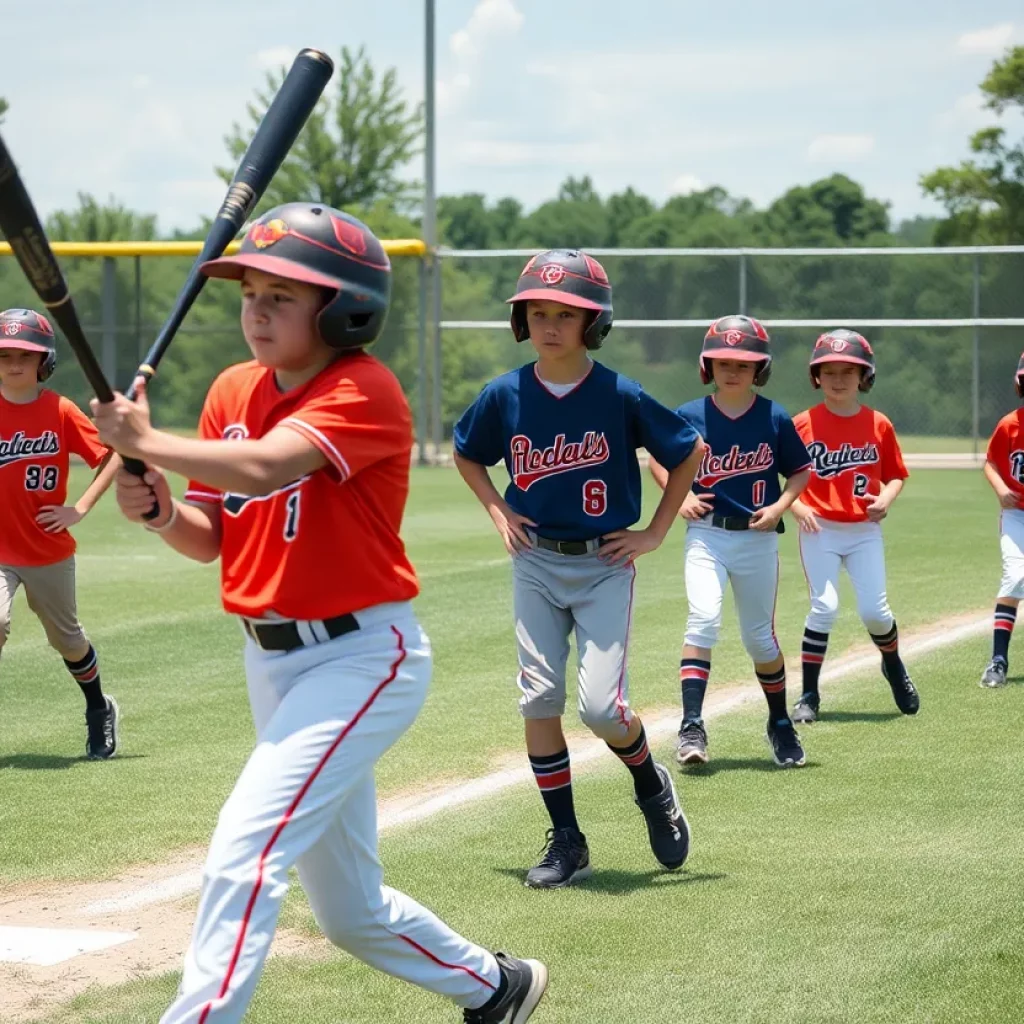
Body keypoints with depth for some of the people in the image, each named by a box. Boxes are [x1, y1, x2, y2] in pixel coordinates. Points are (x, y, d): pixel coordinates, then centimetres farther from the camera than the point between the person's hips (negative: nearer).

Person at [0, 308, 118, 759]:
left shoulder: (61, 411, -7)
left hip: (50, 552, 0)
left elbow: (113, 456, -5)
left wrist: (80, 509, -10)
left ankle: (99, 711, 43)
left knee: (66, 639, 17)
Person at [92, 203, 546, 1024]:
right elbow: (209, 537, 9)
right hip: (271, 659, 8)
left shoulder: (365, 392, -16)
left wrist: (144, 440, -22)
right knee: (349, 912, 17)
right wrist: (160, 511, -12)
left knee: (245, 852, -23)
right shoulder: (234, 391, 7)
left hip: (362, 657, -8)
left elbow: (264, 466, -32)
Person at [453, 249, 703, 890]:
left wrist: (655, 534, 0)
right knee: (539, 699, -2)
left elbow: (689, 453, 2)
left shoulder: (621, 396, -11)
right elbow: (466, 454, 17)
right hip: (536, 564, 3)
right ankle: (566, 843, 8)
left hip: (605, 565, -3)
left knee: (602, 706, -12)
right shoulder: (505, 396, -3)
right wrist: (499, 513, 5)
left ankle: (652, 786, 21)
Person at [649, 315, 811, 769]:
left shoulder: (775, 420, -4)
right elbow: (657, 459, 11)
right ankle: (692, 726, -23)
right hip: (706, 534, -1)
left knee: (759, 637, 10)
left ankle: (780, 723, 31)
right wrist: (679, 495, -5)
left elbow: (801, 470, 8)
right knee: (703, 618, -21)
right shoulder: (690, 416, -4)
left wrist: (780, 506, -8)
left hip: (757, 540, 1)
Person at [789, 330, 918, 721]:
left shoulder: (879, 425, 2)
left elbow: (896, 474, 10)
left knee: (874, 611, -2)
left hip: (865, 531, 2)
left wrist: (885, 499, -9)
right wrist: (796, 506, -16)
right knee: (824, 608, -11)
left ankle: (894, 665, 31)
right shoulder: (803, 424, -4)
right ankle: (809, 695, -1)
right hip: (819, 530, -2)